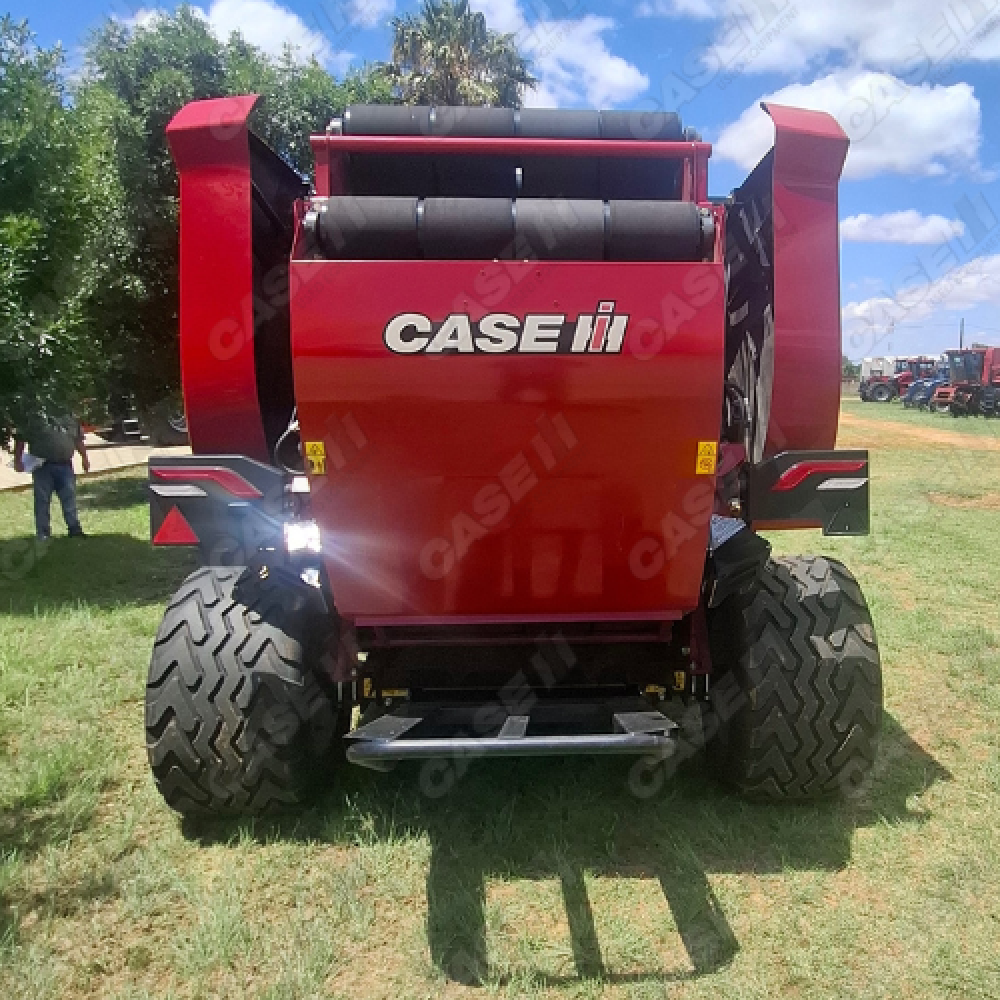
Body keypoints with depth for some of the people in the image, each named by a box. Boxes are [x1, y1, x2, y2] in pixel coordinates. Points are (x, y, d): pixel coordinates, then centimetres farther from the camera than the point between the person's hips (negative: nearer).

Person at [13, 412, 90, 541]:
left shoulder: (71, 420, 10)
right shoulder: (35, 420, -3)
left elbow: (79, 440, 20)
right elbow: (20, 439, 0)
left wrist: (85, 457, 19)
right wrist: (18, 460, -5)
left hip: (65, 465, 3)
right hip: (42, 466, -3)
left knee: (69, 498, 5)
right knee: (42, 501, 1)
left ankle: (74, 529, 13)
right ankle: (43, 533, 8)